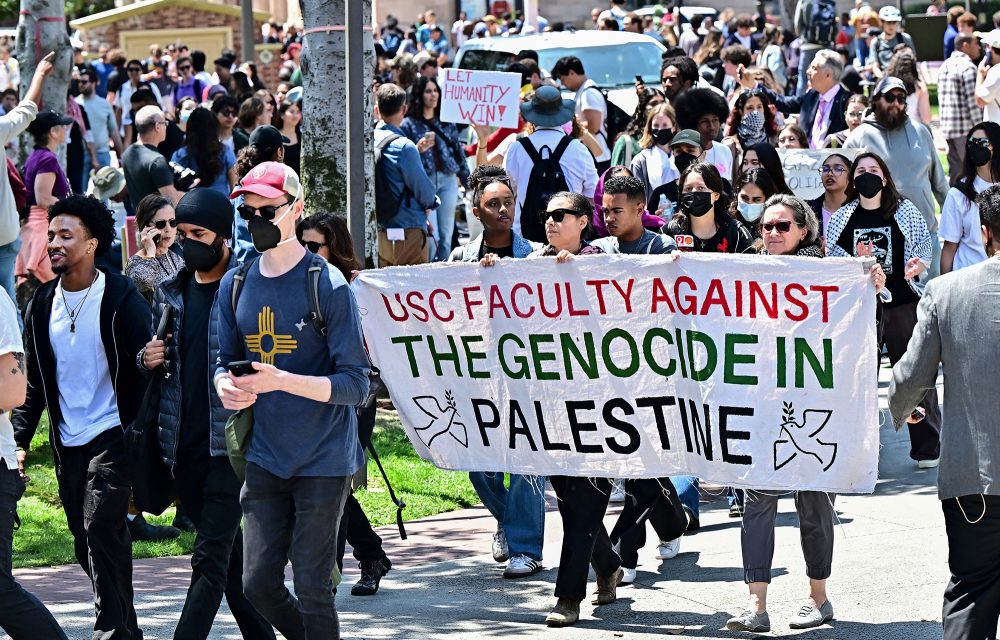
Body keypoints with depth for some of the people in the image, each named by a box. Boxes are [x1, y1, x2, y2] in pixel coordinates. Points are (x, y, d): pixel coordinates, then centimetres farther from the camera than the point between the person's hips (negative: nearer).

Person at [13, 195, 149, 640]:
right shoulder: (42, 305, 7)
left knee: (101, 527, -17)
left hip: (112, 435, -6)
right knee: (87, 544, 8)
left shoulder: (120, 298, -7)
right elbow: (33, 380, 13)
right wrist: (20, 439, 4)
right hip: (68, 443, 6)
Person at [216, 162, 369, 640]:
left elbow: (355, 384, -13)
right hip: (266, 457, 5)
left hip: (324, 460, -5)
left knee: (312, 590, -5)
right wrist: (226, 386, -10)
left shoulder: (327, 285, -11)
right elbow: (225, 360, 15)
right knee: (258, 583, 4)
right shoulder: (236, 286, 6)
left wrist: (281, 380, -27)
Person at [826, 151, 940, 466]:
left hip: (903, 303, -2)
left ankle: (928, 449, 5)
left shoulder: (907, 213, 4)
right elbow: (832, 260, 6)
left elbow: (925, 252, 5)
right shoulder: (841, 219, 7)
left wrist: (916, 266, -17)